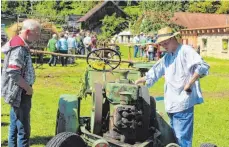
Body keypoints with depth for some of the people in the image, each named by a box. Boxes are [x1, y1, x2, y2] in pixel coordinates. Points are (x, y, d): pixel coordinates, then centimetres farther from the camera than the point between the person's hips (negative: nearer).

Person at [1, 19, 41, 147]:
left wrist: (27, 88, 11)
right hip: (20, 93, -10)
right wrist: (28, 88, -16)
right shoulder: (19, 48, -21)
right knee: (23, 129, -4)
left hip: (19, 93, 10)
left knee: (15, 126, 19)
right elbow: (13, 74, -27)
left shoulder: (21, 45, 9)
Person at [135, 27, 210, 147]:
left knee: (182, 137, -8)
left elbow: (202, 67, -19)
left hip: (183, 102, -9)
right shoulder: (166, 58, 18)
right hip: (171, 103, 9)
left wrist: (189, 84, -19)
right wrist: (139, 81, 19)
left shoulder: (185, 51, -8)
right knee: (175, 136, 15)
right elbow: (153, 73, 25)